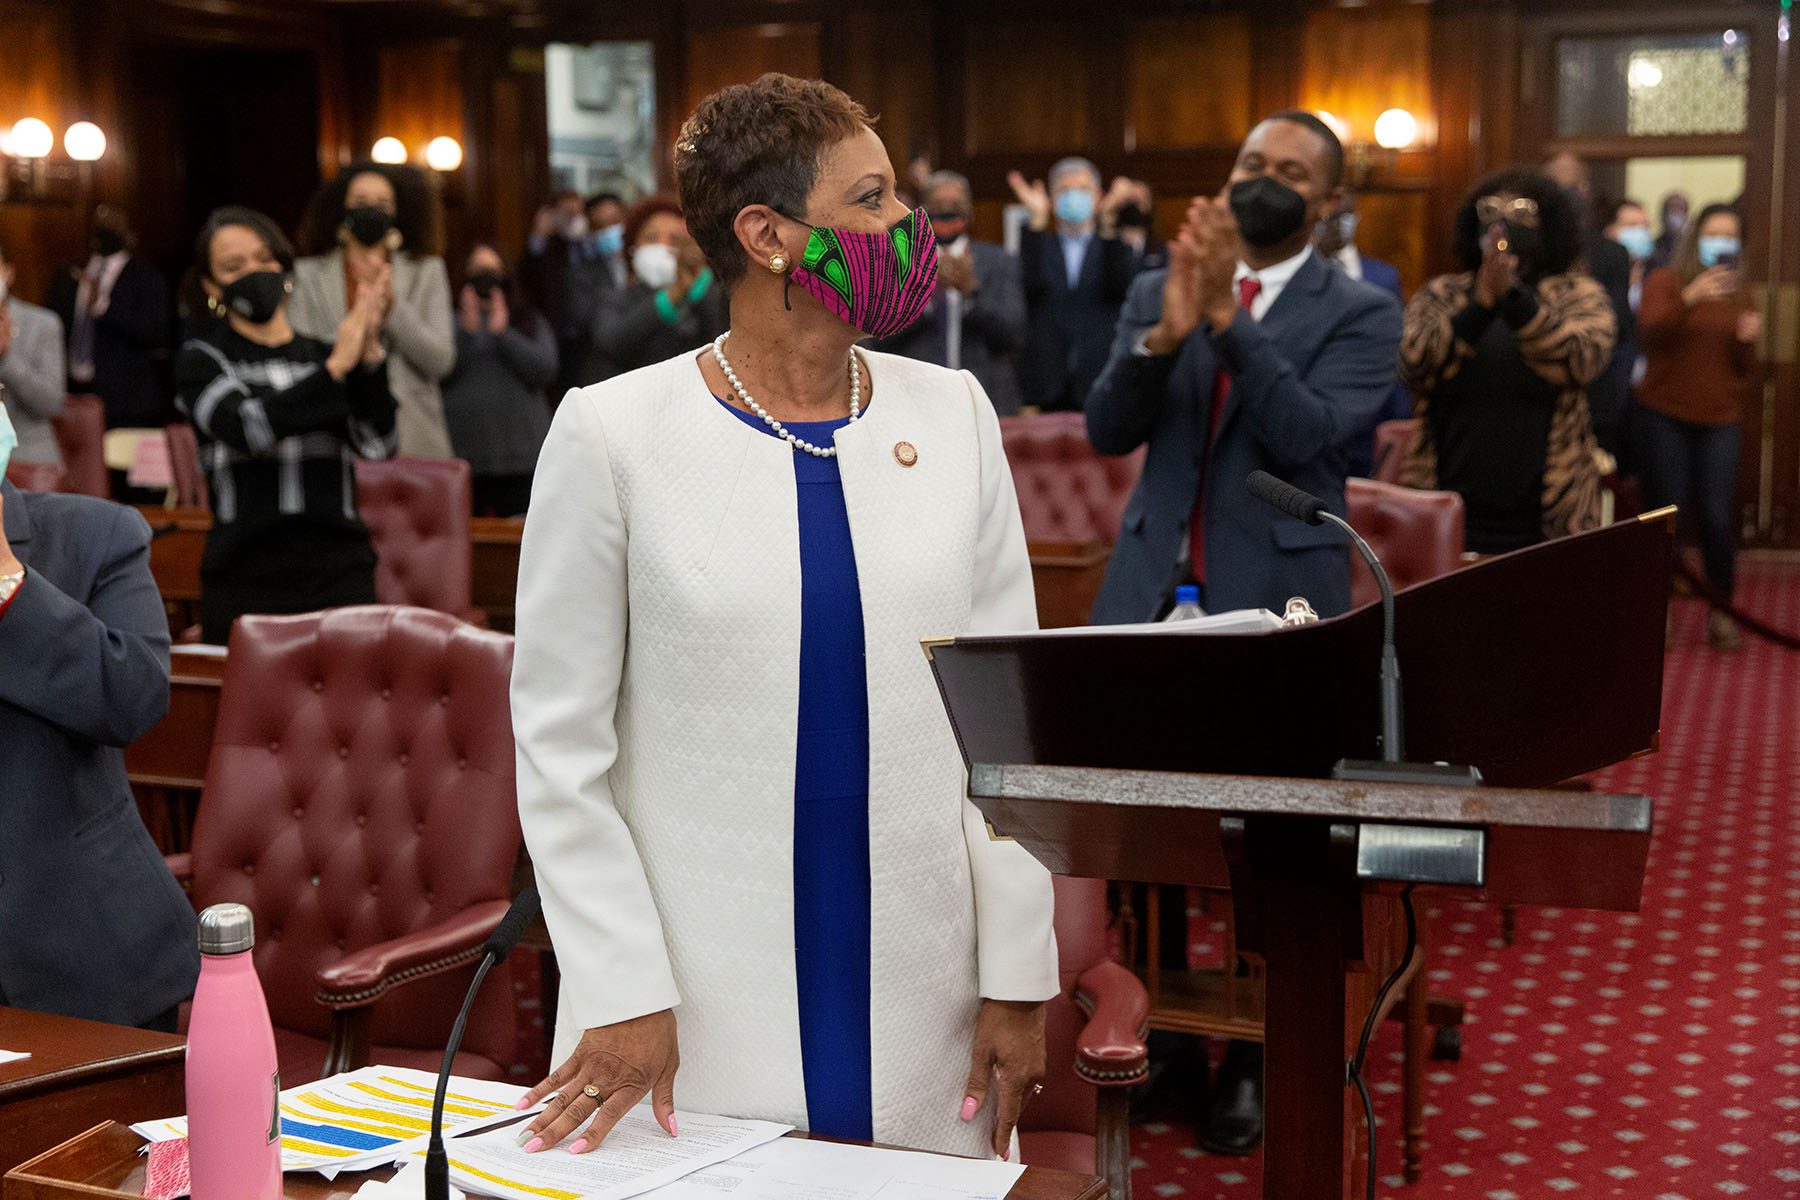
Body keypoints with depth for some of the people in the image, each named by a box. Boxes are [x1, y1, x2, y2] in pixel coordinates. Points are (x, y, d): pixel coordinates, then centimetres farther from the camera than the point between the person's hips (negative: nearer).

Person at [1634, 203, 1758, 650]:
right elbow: (1650, 329, -20)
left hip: (1719, 420, 3)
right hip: (1665, 416, -3)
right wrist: (1690, 298, -34)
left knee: (1716, 516, -5)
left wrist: (1747, 340, -7)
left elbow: (1745, 367, 14)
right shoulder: (1664, 280, 0)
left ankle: (1721, 610, 7)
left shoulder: (1736, 293, 13)